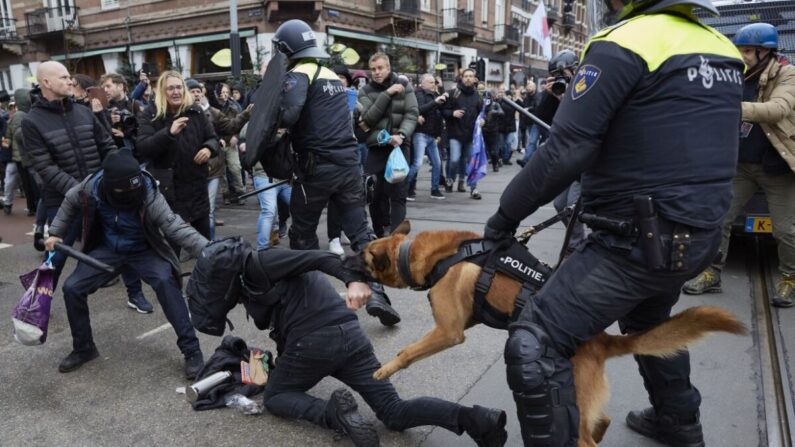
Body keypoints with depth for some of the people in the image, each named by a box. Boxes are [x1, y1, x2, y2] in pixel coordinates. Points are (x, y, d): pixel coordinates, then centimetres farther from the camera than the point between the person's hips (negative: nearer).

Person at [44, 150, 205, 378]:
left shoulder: (150, 196, -32)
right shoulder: (90, 188, -22)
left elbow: (176, 227, -39)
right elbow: (70, 202, 3)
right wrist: (55, 232, 3)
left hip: (143, 250, -4)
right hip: (107, 249, 4)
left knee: (166, 282, -31)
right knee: (72, 288, -5)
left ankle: (191, 350, -22)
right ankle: (83, 348, 20)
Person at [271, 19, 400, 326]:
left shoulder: (299, 74, -6)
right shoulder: (332, 75, 19)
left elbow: (288, 116, -23)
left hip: (318, 167, -6)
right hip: (349, 163, 6)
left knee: (302, 234, 12)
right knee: (361, 233, 6)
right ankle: (376, 293, -5)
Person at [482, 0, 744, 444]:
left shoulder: (624, 44, -15)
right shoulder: (723, 48, 11)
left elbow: (565, 151, -21)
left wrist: (506, 214, -9)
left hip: (640, 240, -9)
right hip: (700, 233, 9)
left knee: (535, 344, -6)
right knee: (649, 323, 34)